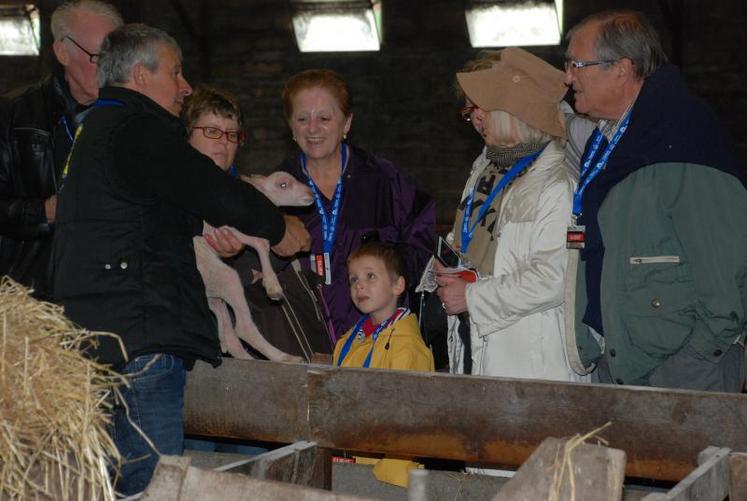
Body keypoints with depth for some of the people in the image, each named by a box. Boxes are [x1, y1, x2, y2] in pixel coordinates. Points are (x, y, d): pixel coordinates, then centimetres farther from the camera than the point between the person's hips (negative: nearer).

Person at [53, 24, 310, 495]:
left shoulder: (96, 129, 23)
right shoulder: (138, 129, -10)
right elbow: (218, 194, -9)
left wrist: (206, 234, 18)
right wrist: (279, 228, 6)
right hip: (141, 340, -11)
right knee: (153, 485, -11)